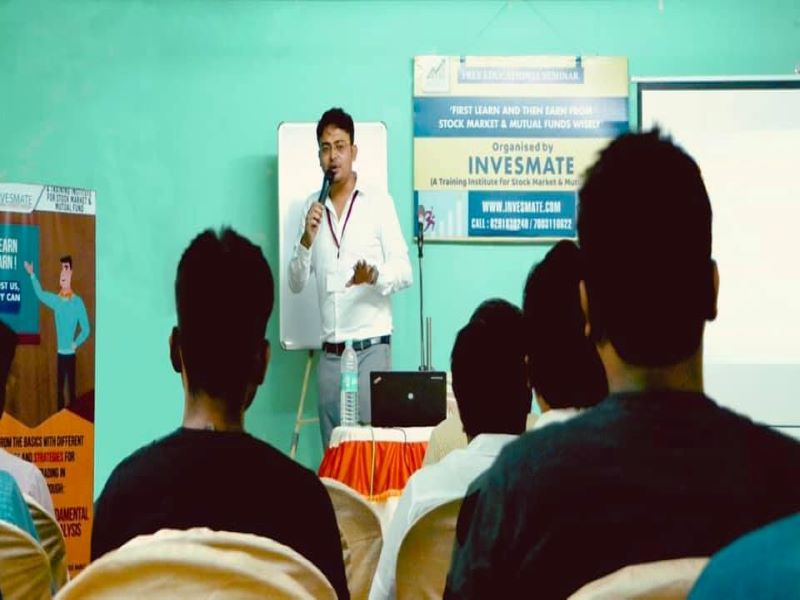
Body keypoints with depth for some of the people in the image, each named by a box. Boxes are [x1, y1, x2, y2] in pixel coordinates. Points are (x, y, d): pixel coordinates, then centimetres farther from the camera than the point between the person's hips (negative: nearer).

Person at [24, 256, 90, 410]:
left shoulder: (78, 302, -9)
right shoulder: (56, 300, 3)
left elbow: (86, 329, -6)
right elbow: (40, 294, 17)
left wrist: (76, 343, -15)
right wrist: (32, 275, 10)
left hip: (70, 353, -4)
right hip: (59, 353, 4)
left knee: (71, 389, 0)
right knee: (59, 389, 10)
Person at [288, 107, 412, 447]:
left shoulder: (379, 203, -1)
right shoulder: (312, 207, 10)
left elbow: (405, 272, -4)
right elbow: (295, 283, 8)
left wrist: (374, 276, -25)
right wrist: (307, 239, -8)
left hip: (371, 347, -4)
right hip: (329, 352, 4)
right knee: (333, 449, 5)